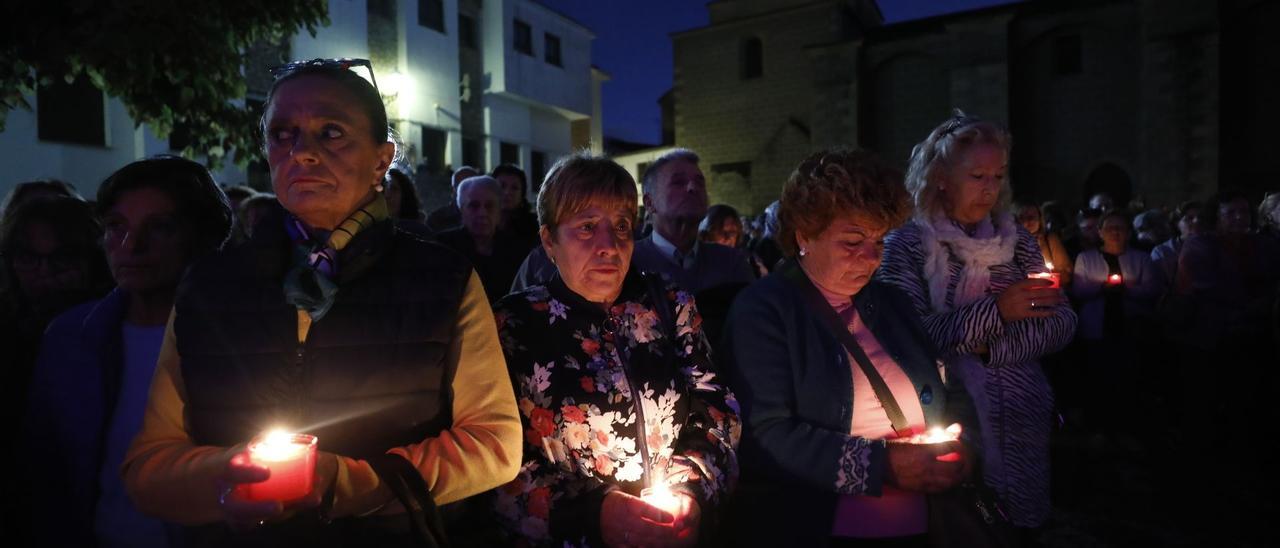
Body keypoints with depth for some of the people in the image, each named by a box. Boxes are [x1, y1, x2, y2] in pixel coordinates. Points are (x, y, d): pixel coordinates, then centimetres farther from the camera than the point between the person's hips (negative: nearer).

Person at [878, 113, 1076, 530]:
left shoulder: (1018, 241, 6)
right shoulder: (906, 244, -7)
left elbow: (1062, 323, -1)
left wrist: (992, 346, -15)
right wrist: (994, 311, -19)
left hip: (1022, 424, 4)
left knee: (1022, 522, 16)